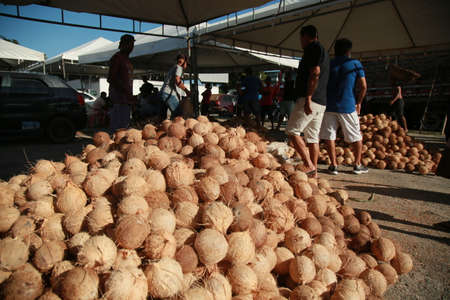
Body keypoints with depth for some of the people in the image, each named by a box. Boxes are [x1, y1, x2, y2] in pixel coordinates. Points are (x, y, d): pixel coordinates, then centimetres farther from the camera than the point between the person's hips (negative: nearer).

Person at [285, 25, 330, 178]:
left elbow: (315, 73, -18)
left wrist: (308, 98, -22)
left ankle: (309, 165, -11)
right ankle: (314, 170, 12)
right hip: (321, 102, 10)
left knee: (292, 131, -7)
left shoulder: (313, 48, -5)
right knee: (313, 137, 10)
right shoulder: (323, 52, 26)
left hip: (311, 100, -10)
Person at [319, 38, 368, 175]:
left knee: (329, 136, 7)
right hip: (348, 106, -1)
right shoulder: (355, 63, 3)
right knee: (357, 137, 13)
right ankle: (357, 165, 20)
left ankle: (333, 165, 5)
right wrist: (359, 103, 12)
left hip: (329, 105, 1)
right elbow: (363, 86, -1)